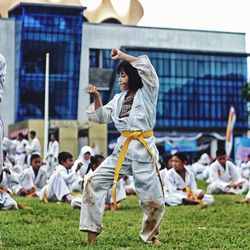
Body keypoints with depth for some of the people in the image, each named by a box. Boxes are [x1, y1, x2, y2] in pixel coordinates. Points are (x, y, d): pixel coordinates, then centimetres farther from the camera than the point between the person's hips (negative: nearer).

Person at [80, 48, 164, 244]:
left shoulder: (147, 92, 0)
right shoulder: (120, 98, 16)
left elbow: (146, 67, -14)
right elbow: (102, 117, 16)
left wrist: (122, 55, -8)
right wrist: (96, 97, 2)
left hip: (143, 149, -5)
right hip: (123, 148, 5)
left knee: (153, 198, 0)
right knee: (95, 182, -6)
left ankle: (150, 234, 26)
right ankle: (92, 231, -1)